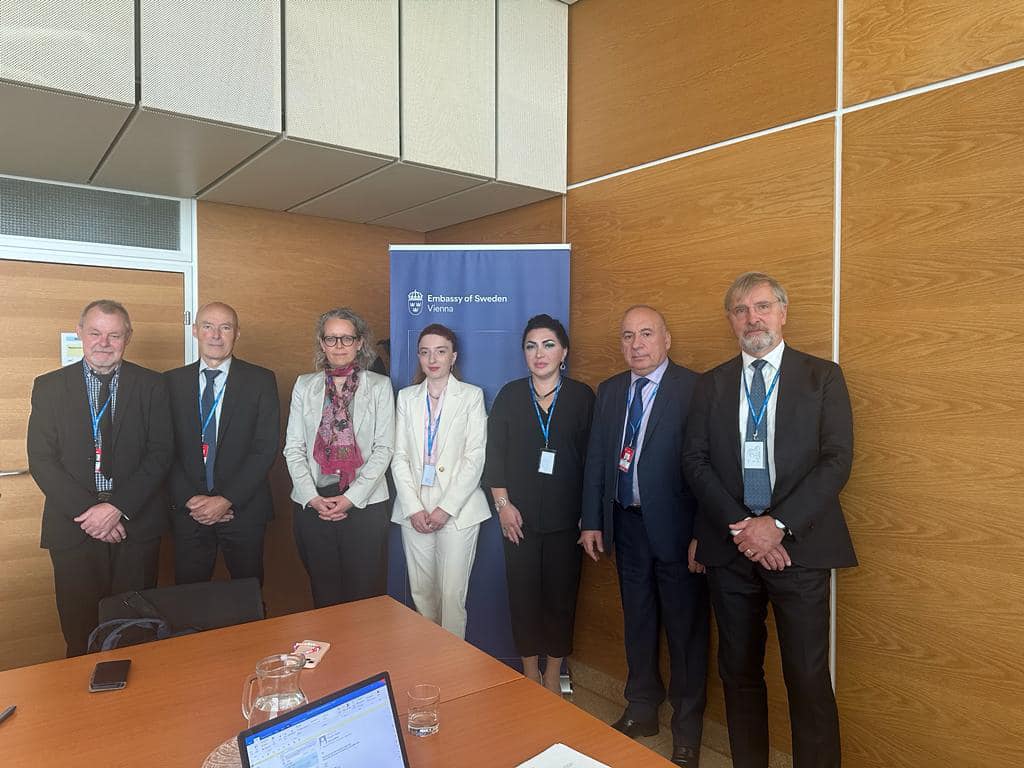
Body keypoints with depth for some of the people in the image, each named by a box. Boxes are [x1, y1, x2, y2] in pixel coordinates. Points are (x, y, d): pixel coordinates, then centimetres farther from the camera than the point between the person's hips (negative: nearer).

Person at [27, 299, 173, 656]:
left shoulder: (151, 385, 3)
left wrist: (118, 507, -13)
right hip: (73, 528, 0)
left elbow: (160, 452, -3)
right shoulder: (49, 386, 4)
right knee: (80, 636, 9)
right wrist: (87, 510, -12)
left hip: (137, 524, 0)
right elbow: (41, 460, -2)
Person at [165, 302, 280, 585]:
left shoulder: (261, 380, -2)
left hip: (243, 509, -1)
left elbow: (266, 448, -7)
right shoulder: (172, 381, 5)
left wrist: (227, 500, -13)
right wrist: (189, 499, -9)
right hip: (187, 510, 2)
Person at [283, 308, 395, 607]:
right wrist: (312, 497, -7)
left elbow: (384, 448, -3)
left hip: (365, 504, -2)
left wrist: (352, 497, -11)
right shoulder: (304, 385, 8)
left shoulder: (379, 386, 2)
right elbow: (293, 447, 5)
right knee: (324, 593, 12)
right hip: (312, 503, 2)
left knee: (365, 595, 4)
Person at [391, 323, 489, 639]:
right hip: (415, 509, 3)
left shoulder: (471, 395, 2)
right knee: (421, 590, 9)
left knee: (452, 594, -4)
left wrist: (446, 508, -12)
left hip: (458, 509, -3)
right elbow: (399, 457, 6)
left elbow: (475, 458, -5)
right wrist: (414, 508, -6)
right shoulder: (406, 397, 11)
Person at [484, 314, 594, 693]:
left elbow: (592, 457, 0)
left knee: (562, 593, 7)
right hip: (519, 516, 1)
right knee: (523, 592, 7)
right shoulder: (510, 395, 3)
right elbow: (495, 454, 2)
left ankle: (553, 673, 26)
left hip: (565, 517, 0)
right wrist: (503, 504, -5)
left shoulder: (582, 396, 1)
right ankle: (530, 671, 25)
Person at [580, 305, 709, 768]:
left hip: (674, 526, -5)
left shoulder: (693, 389, -12)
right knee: (637, 621, 19)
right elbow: (595, 458, 8)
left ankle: (687, 729, 29)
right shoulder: (609, 391, 7)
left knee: (686, 627, 9)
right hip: (626, 522, 5)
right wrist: (592, 521, 6)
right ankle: (642, 710, 39)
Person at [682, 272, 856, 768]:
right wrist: (739, 527, -11)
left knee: (808, 678, 1)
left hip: (799, 546, -2)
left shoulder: (823, 376, 2)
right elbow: (695, 461, 1)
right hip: (730, 547, 3)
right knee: (739, 671, 13)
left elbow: (837, 461, -6)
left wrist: (779, 525, -15)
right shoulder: (711, 385, 8)